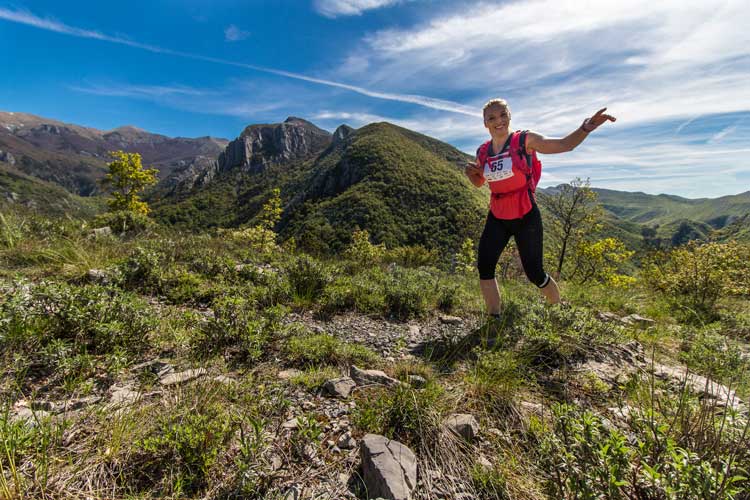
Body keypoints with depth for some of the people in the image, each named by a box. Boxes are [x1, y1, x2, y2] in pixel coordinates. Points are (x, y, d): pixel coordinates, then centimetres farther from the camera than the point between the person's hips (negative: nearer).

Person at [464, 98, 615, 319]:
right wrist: (472, 172, -4)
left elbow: (564, 144, -12)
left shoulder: (524, 140, -7)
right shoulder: (483, 151, 4)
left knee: (534, 273, -1)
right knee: (484, 266, -9)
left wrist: (584, 129, -33)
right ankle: (494, 318, 7)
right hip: (497, 218, 4)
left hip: (525, 217, -4)